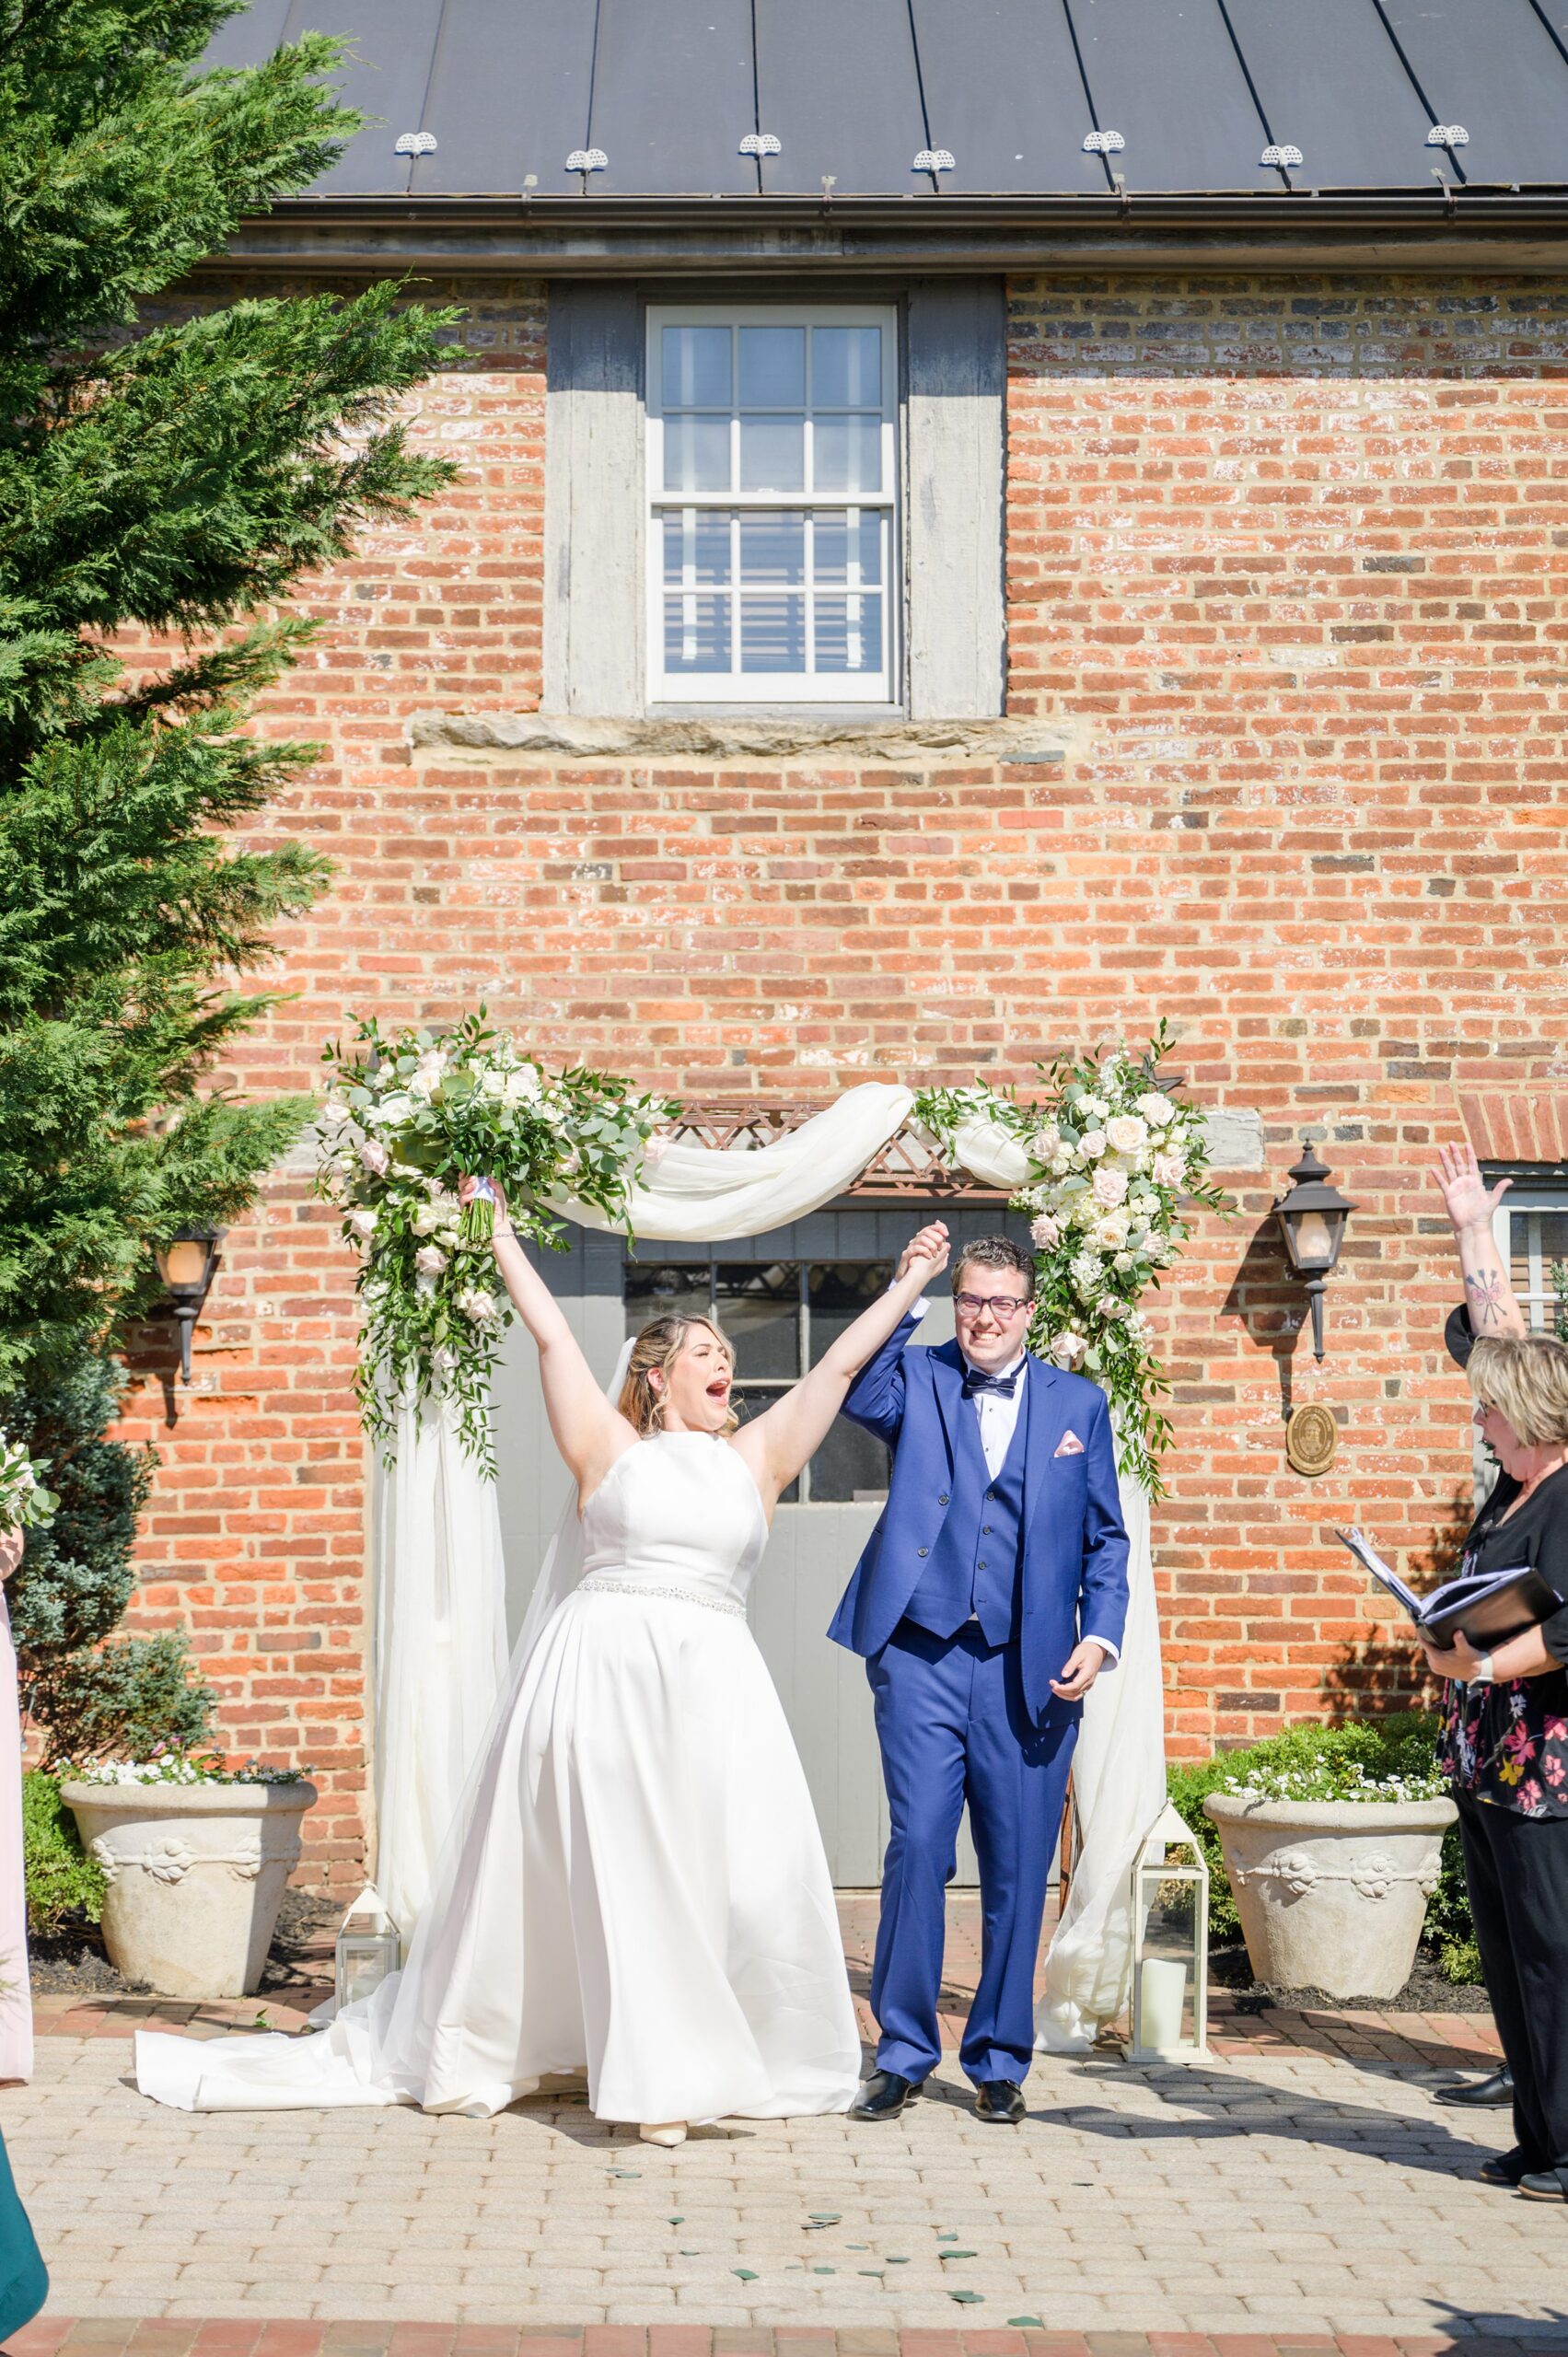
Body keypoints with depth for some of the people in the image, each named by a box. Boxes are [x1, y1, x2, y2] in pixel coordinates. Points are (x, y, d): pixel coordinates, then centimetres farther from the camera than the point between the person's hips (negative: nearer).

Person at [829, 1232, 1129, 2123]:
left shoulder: (1080, 1403, 12)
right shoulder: (918, 1379, 8)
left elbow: (1106, 1538, 12)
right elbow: (859, 1396, -15)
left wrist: (1099, 1637, -1)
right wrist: (903, 1293, -20)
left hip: (1030, 1669, 1)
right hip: (923, 1655, -1)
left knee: (1019, 1869, 4)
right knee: (917, 1848, -5)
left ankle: (1000, 2060, 18)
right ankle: (904, 2052, 9)